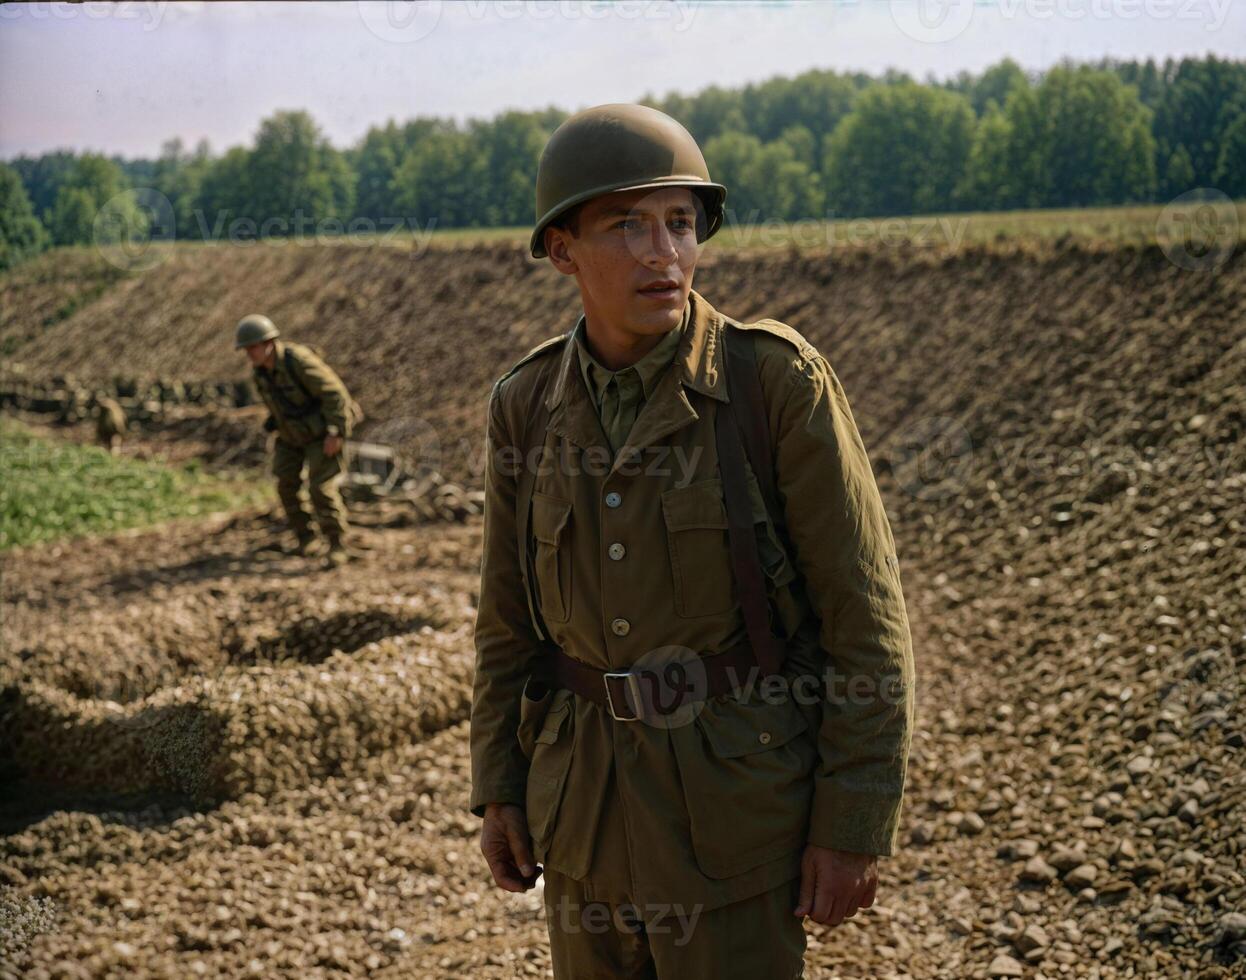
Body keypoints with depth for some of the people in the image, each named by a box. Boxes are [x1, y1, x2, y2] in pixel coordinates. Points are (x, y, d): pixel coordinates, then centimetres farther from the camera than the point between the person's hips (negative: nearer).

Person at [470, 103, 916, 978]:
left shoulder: (777, 378, -15)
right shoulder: (527, 403, -1)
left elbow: (864, 611, -12)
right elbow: (510, 610, 9)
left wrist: (856, 826, -13)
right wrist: (497, 788, 9)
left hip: (738, 793, -4)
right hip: (585, 793, 5)